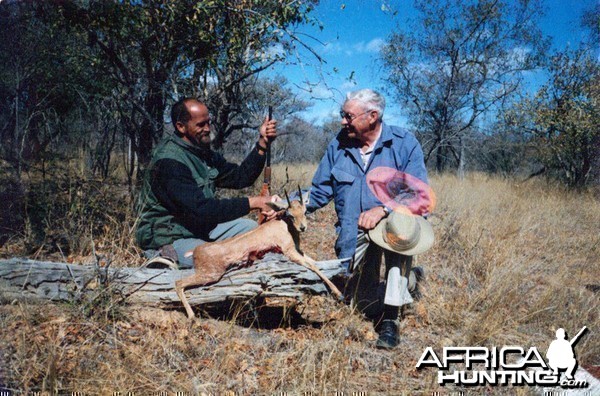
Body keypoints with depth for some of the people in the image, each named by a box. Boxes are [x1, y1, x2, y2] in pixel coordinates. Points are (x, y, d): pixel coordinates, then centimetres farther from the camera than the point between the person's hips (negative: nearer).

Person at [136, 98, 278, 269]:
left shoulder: (203, 152, 4)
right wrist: (253, 203, -32)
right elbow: (201, 209, -32)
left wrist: (262, 143, -6)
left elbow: (240, 178, 5)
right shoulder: (169, 161, -24)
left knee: (250, 228, 6)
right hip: (168, 240, -9)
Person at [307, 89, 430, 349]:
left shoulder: (404, 143, -10)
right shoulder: (338, 145, 1)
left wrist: (383, 209, -36)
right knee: (363, 302, 1)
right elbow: (320, 191, 4)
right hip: (355, 234, 4)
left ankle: (390, 319, -27)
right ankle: (409, 279, 34)